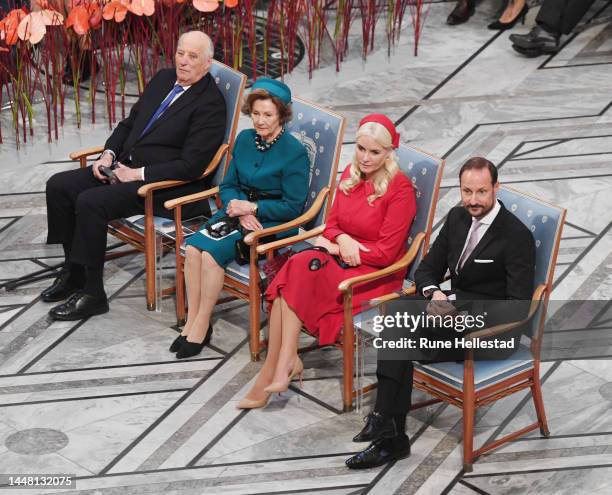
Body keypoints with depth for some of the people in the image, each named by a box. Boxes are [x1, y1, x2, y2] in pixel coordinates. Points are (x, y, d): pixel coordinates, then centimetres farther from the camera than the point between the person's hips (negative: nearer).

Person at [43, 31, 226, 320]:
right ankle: (73, 271, 11)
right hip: (125, 166, 9)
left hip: (165, 183, -9)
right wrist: (108, 154, 3)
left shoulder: (210, 104, -14)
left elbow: (190, 166, -19)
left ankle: (92, 294, -14)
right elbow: (129, 123, 21)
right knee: (58, 186, -2)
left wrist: (138, 174, -19)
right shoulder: (163, 79, 11)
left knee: (90, 202, -26)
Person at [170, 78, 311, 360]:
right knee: (193, 247, -21)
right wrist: (238, 210, -8)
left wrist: (252, 208, -17)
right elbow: (228, 186, 13)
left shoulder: (294, 152, -11)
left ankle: (201, 327, -14)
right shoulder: (244, 139, 8)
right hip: (239, 211, 6)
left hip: (272, 221, -6)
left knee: (212, 252, -27)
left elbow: (293, 207, -11)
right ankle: (192, 321, -14)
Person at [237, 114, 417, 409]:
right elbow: (331, 225, 12)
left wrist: (337, 249, -10)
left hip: (375, 274, -6)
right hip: (340, 259, 6)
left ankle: (279, 364, -23)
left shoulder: (400, 189, -12)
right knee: (294, 267, -25)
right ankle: (284, 361, -27)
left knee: (298, 270, -27)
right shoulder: (350, 175, 8)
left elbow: (386, 252, -14)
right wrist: (342, 239, -12)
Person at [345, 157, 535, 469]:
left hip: (492, 328, -7)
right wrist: (433, 293, -13)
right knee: (399, 309, -23)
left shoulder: (517, 236, -13)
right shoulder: (457, 218, 8)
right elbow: (427, 269, 12)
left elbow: (519, 305, -17)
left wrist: (457, 306, -24)